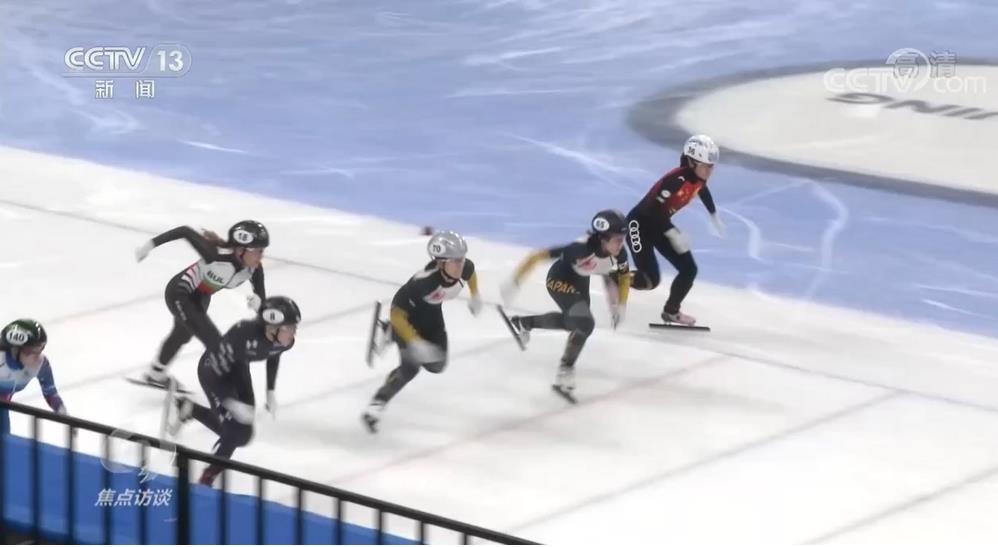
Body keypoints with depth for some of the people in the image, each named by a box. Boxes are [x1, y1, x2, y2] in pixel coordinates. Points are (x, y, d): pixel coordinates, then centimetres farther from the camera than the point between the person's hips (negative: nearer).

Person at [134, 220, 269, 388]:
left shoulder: (254, 269, -23)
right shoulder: (217, 255, -40)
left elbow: (262, 300, -20)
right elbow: (185, 231, -33)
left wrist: (258, 302, -45)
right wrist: (150, 244, -26)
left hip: (201, 297, 8)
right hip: (180, 294, -8)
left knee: (183, 334, 32)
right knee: (215, 343, -17)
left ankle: (156, 374, 59)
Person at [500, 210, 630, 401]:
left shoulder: (619, 253, -24)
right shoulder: (581, 248, -41)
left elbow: (624, 276, -1)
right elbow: (537, 255, -38)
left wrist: (620, 305, -6)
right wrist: (514, 283, -38)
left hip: (580, 281, 7)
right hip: (560, 280, -7)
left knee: (573, 321, 27)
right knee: (585, 323, -24)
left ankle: (523, 323, 50)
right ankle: (564, 373, -9)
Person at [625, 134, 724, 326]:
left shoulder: (698, 178, -5)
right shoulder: (676, 180, -31)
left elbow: (703, 190, 21)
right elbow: (654, 208, -35)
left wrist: (714, 216, 31)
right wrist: (673, 233, -39)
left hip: (659, 224, 9)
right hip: (640, 223, -9)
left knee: (689, 269, 5)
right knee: (650, 280, -17)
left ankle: (671, 311, 24)